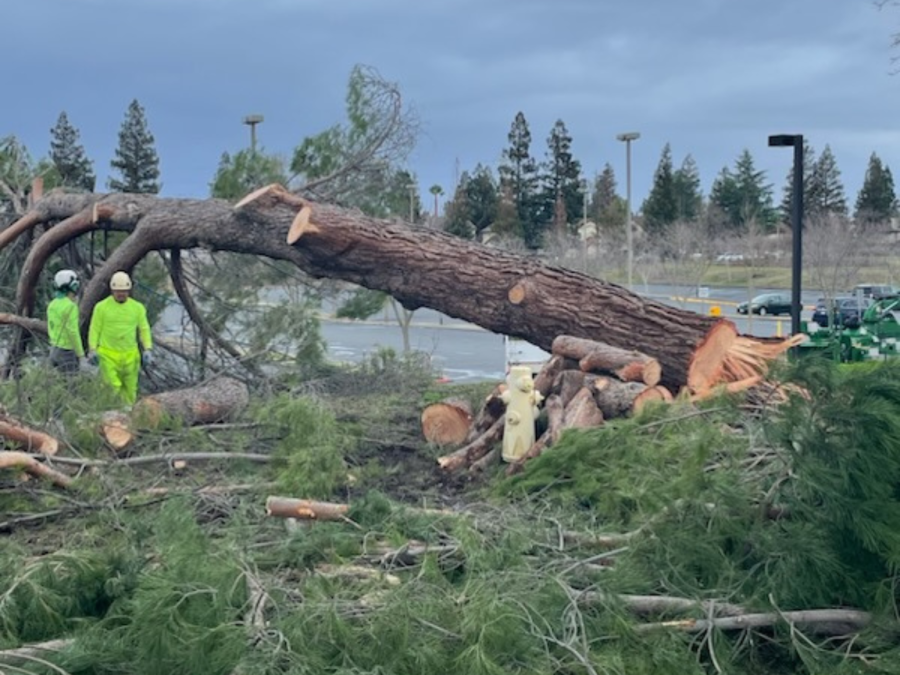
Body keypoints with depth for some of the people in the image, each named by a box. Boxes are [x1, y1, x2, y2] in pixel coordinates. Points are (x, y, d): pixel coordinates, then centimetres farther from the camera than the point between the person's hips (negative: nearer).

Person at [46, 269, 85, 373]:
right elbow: (73, 332, -23)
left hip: (55, 350, 9)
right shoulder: (70, 307, -20)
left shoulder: (52, 305, 7)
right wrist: (80, 353, -15)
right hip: (67, 352, -9)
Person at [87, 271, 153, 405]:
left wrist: (148, 349, -5)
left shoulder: (137, 307, 3)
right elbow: (94, 329, 0)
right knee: (112, 389, -11)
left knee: (130, 390, 8)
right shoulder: (102, 307, -3)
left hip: (130, 356, 3)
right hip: (108, 355, -3)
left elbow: (144, 329, 7)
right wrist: (93, 350, -10)